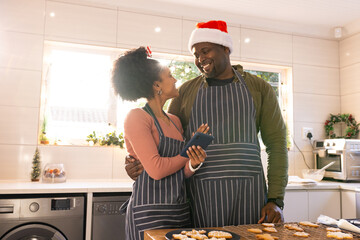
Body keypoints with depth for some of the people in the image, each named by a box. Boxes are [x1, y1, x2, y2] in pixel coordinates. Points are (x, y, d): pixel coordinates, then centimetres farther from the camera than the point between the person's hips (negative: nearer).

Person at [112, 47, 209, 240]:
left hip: (180, 209, 7)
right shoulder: (137, 117, -9)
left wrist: (194, 163, -12)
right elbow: (156, 169, -17)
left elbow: (181, 173, 10)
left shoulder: (174, 121, 13)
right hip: (149, 214, -6)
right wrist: (190, 150, -4)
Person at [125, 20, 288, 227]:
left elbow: (277, 143, 4)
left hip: (249, 193, 0)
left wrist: (276, 200, -2)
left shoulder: (259, 88, 7)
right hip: (201, 192, 1)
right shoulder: (186, 92, 9)